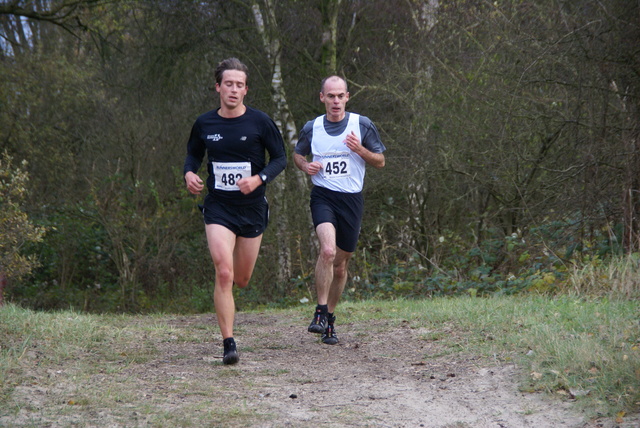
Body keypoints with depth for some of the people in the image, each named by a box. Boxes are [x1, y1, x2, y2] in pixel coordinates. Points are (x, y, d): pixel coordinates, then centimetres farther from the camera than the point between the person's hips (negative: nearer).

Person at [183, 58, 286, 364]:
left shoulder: (260, 122, -5)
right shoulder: (204, 124, 0)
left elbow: (280, 158, 0)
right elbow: (193, 153, 17)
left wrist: (259, 179, -17)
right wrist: (189, 173, -5)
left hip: (252, 209, 0)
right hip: (218, 208, 0)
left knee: (241, 279, 10)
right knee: (224, 273, -17)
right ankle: (229, 344, -13)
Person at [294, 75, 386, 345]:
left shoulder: (362, 125, 0)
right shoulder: (311, 128, 4)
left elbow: (380, 162, 6)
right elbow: (297, 154, 21)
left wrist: (360, 150, -14)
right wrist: (305, 166, -2)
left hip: (351, 199, 1)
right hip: (322, 197, -1)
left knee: (340, 264, 8)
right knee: (328, 250, -26)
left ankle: (329, 318, 27)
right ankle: (321, 312, -15)